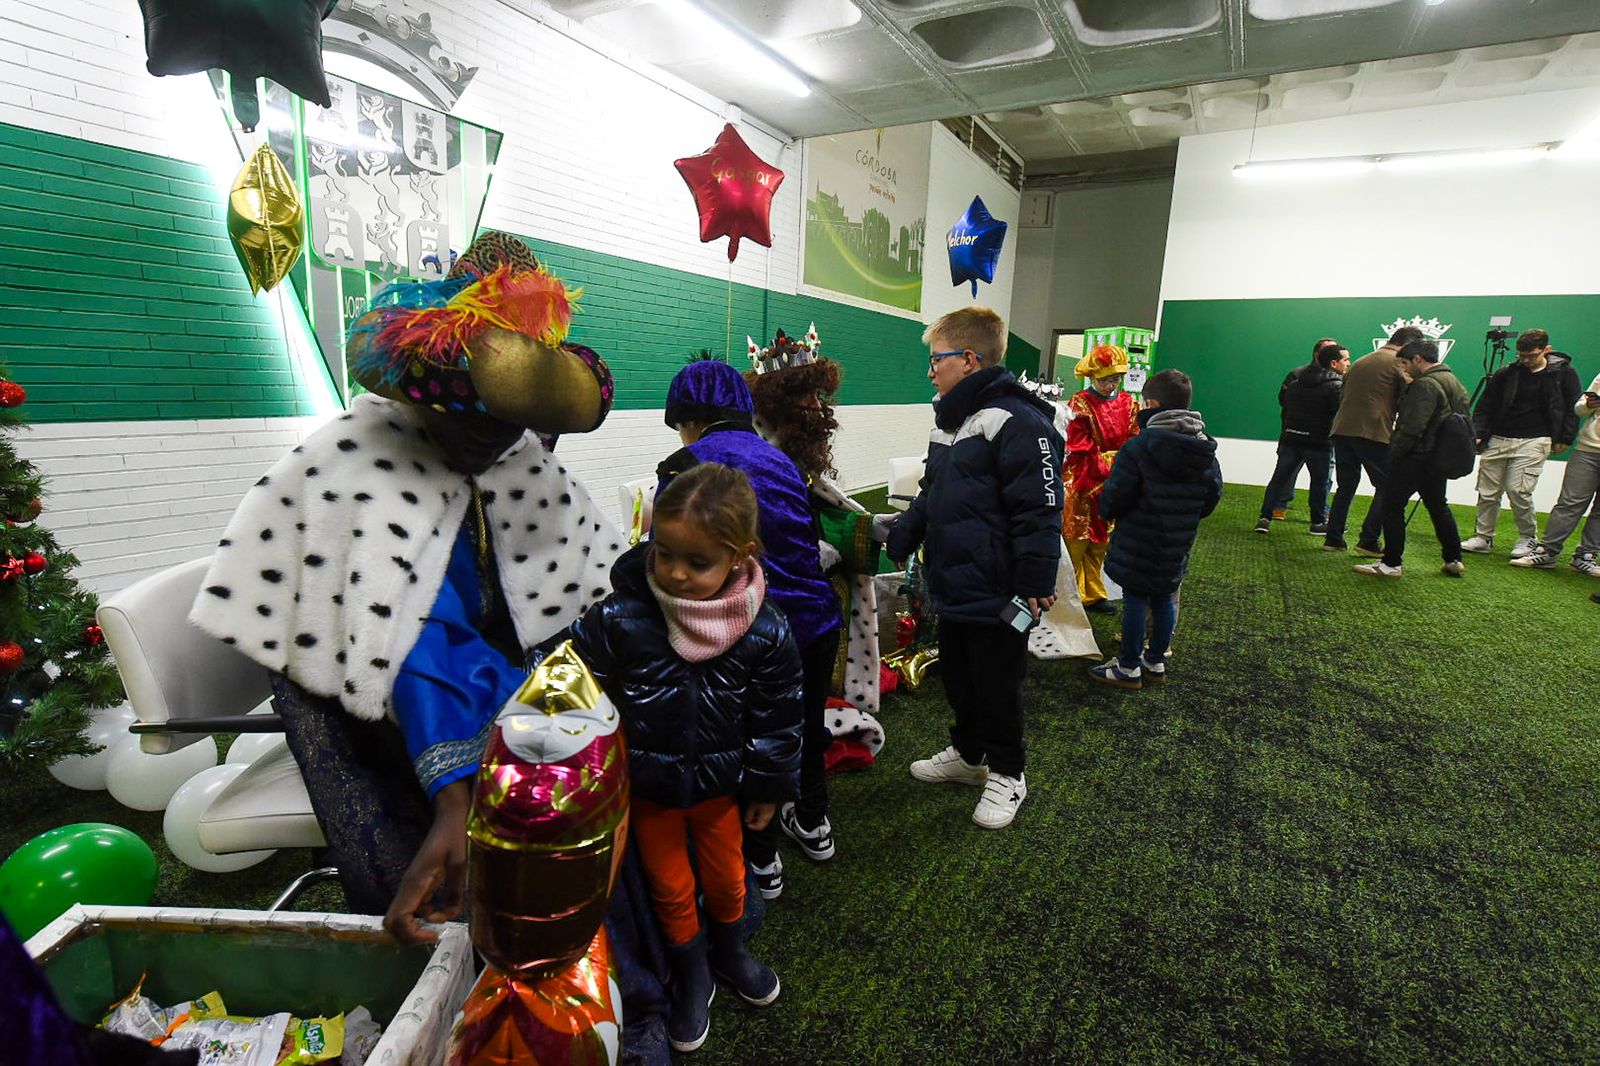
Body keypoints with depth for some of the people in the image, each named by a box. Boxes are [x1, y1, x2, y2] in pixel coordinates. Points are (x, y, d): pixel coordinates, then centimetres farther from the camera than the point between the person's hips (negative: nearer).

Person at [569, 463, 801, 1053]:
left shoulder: (766, 634, -22)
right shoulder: (616, 620, -28)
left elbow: (777, 721, -8)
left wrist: (769, 789, 1)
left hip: (719, 782, 1)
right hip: (645, 784, 0)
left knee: (726, 876, 22)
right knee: (670, 888, 18)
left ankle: (728, 950, 54)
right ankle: (691, 975, 46)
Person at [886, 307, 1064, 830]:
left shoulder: (1017, 422, -19)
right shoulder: (948, 420, 12)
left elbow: (1040, 509, -21)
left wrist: (1035, 585, -21)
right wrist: (898, 541, 16)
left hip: (996, 595, -9)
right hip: (951, 585, 9)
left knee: (997, 685, 7)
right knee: (957, 675, 21)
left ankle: (1006, 774, 28)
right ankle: (966, 754, 41)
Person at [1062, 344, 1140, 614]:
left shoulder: (1129, 404, 7)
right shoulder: (1080, 404, -8)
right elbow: (1080, 451, -12)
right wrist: (1108, 469, -15)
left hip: (1113, 487, 5)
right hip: (1081, 483, -5)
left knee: (1099, 542, 13)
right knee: (1075, 540, -3)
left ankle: (1092, 594, 24)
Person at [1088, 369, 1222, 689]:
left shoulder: (1139, 446, -20)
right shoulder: (1205, 449, 2)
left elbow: (1115, 498, -20)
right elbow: (1211, 498, 9)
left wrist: (1108, 511, 1)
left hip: (1138, 545, -6)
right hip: (1177, 547, 6)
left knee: (1134, 600, 4)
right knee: (1164, 599, 17)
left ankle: (1128, 668, 14)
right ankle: (1156, 662, 30)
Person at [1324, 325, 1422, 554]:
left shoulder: (1360, 362, 21)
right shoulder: (1400, 363, 0)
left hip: (1342, 430, 7)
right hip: (1373, 434, -7)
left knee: (1346, 486, 14)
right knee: (1386, 488, 3)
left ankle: (1333, 539, 11)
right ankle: (1369, 542, -3)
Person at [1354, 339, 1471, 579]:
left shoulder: (1425, 384, -17)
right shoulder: (1453, 381, 15)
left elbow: (1412, 428, -24)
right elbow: (1465, 411, 23)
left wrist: (1394, 453, -15)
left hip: (1416, 457, -10)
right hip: (1440, 457, 10)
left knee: (1392, 506, -3)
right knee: (1438, 507, 20)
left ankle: (1391, 563, -2)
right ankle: (1454, 560, 27)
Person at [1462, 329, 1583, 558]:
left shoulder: (1563, 373, 5)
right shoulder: (1505, 374, 6)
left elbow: (1573, 408, 10)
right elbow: (1484, 407, 9)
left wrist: (1564, 439, 4)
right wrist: (1478, 434, -4)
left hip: (1533, 441, -2)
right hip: (1497, 440, 2)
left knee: (1518, 490, -12)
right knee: (1488, 492, 3)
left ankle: (1528, 538, 8)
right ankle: (1483, 537, 16)